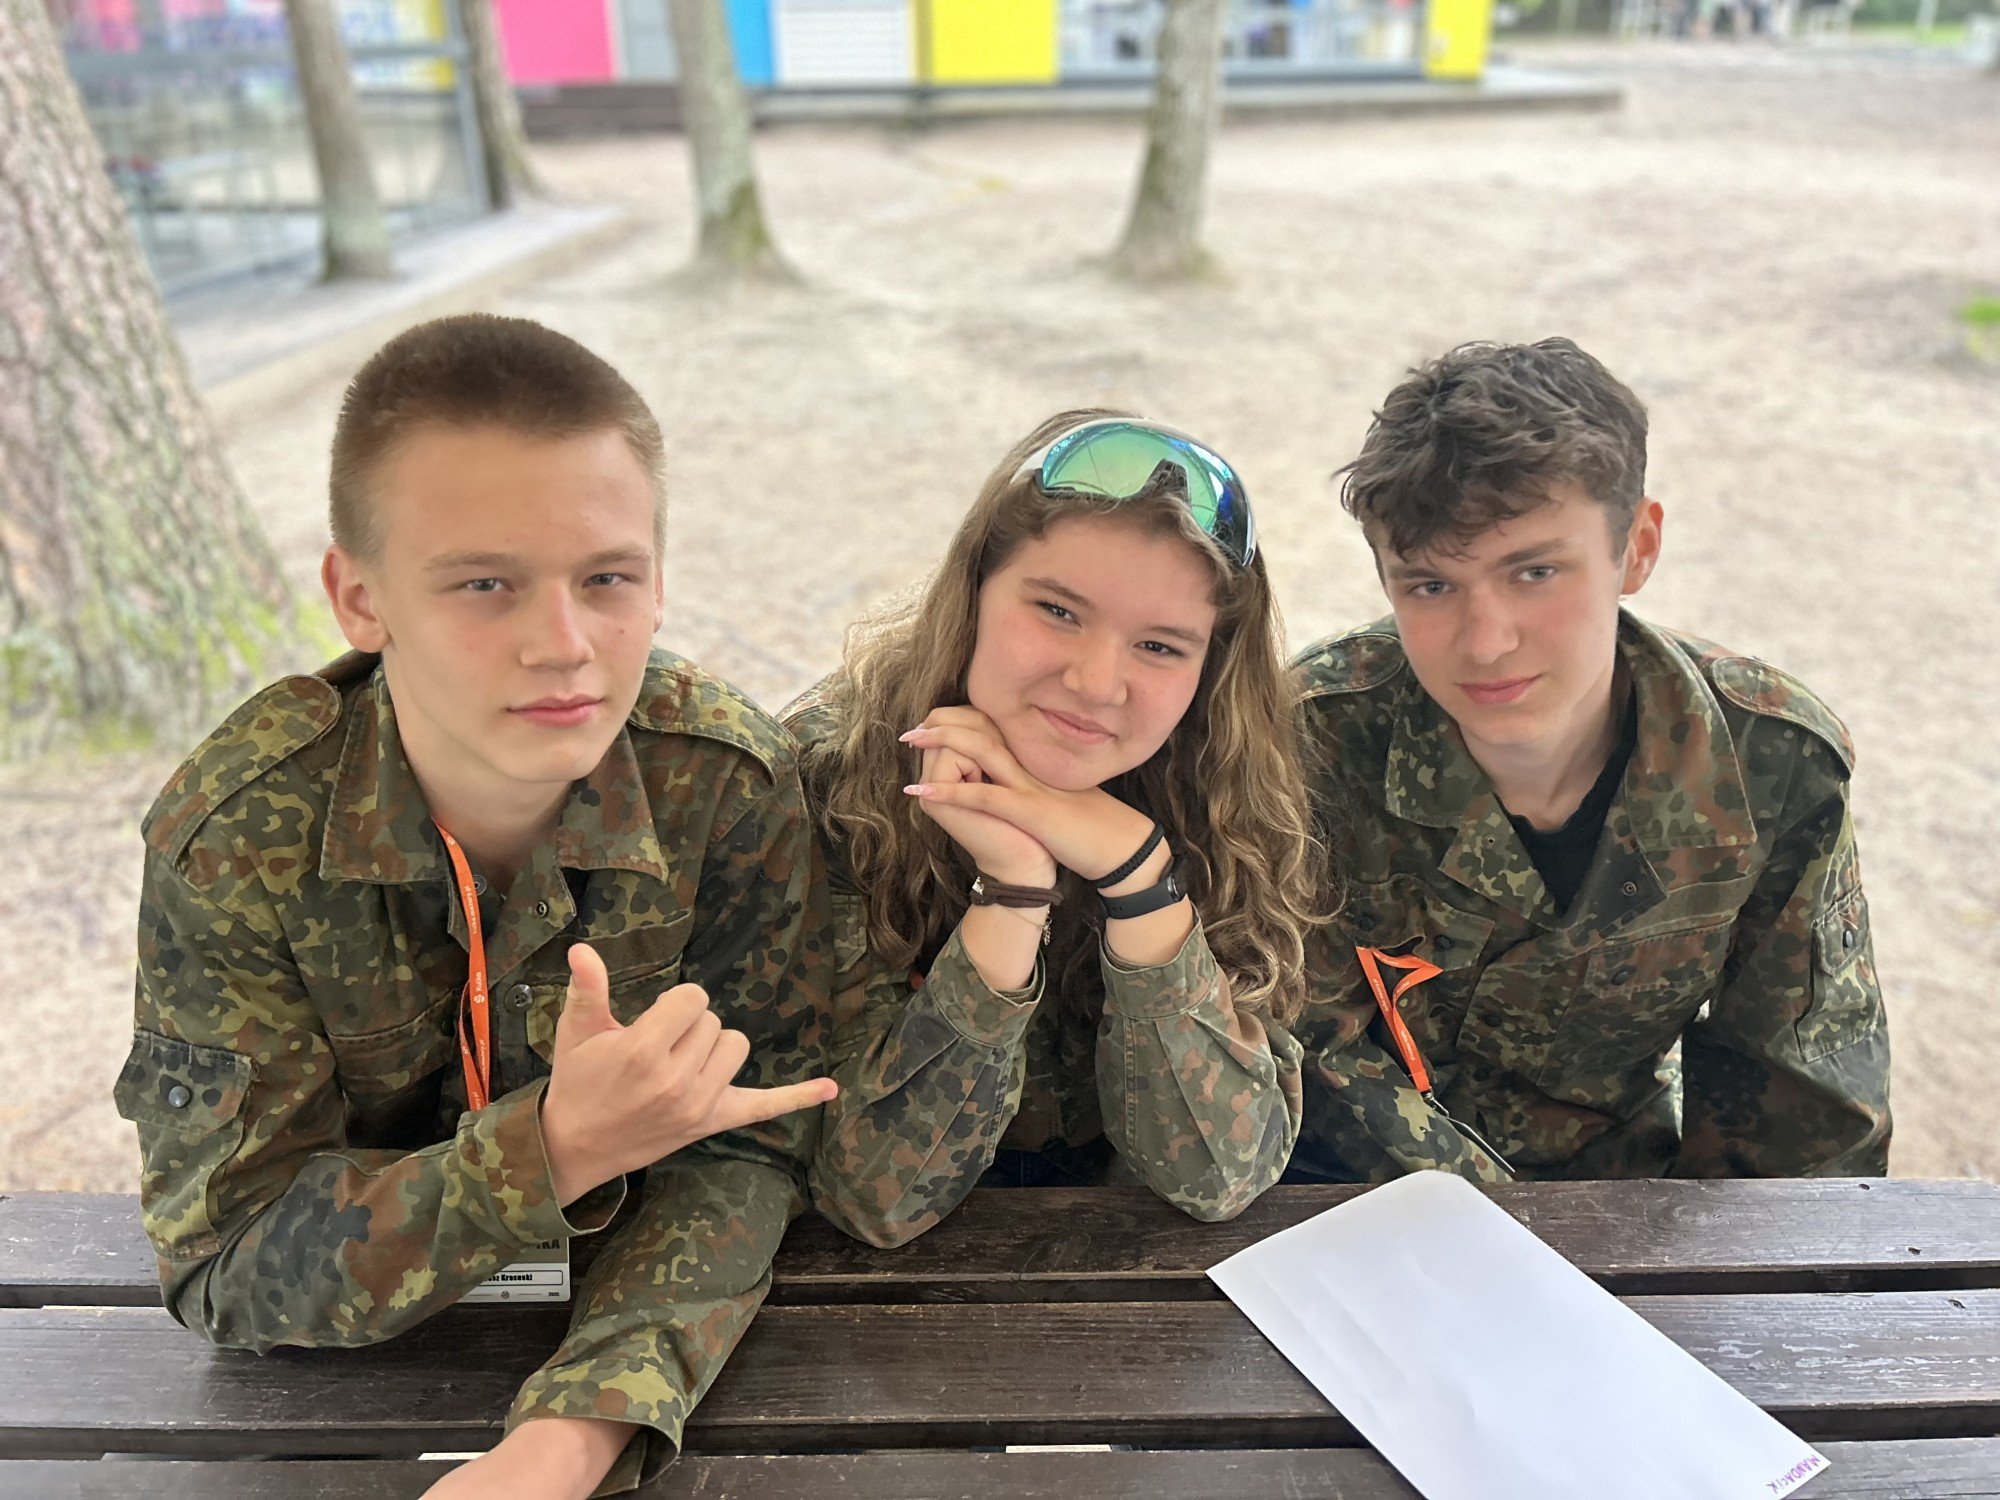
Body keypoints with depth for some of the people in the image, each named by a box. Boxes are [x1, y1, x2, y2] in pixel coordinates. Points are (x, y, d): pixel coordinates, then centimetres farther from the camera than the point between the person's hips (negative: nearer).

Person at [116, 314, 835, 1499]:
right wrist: (554, 1153, -35)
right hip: (337, 1391, 0)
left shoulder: (730, 783, -21)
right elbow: (223, 1269, -19)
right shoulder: (231, 837, -21)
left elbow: (744, 1147, -16)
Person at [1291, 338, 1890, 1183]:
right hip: (1360, 1180, -1)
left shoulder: (1780, 762, -16)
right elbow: (1317, 1053, -17)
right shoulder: (1321, 738, -24)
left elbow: (1803, 1079, -2)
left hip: (1626, 1170, 2)